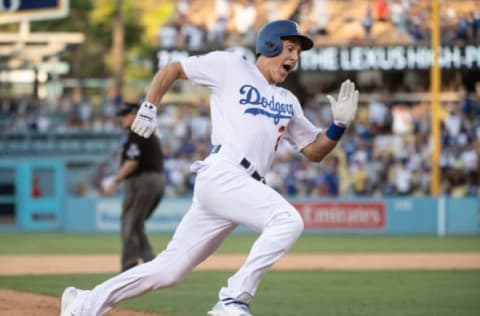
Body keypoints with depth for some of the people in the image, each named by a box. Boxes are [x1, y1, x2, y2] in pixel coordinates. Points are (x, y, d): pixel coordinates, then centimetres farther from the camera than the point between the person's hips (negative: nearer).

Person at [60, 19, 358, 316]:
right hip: (221, 176, -7)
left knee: (169, 270, 4)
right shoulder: (230, 66, 8)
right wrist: (149, 109, 4)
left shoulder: (288, 103, 26)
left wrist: (340, 124, 6)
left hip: (246, 189, 7)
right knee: (287, 220, -28)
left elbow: (315, 151, 24)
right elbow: (171, 69, 15)